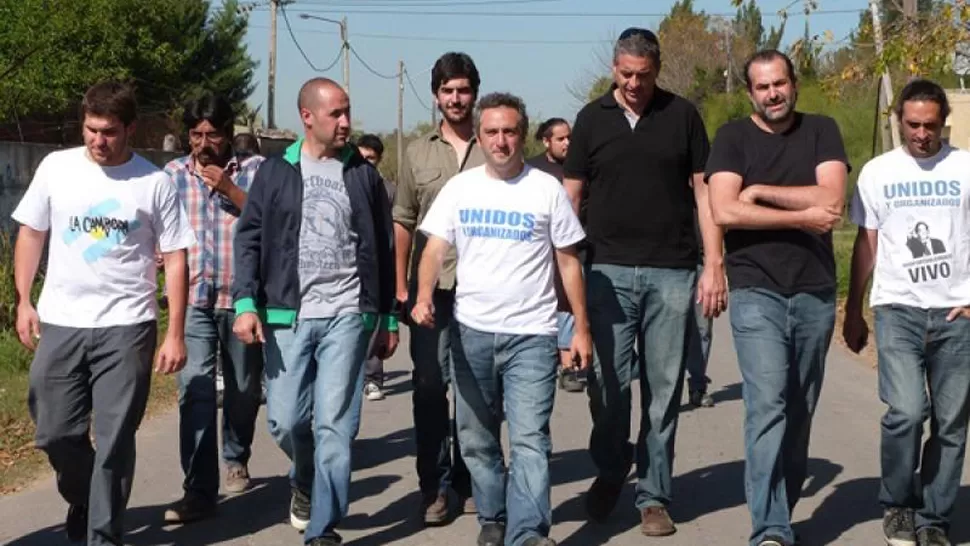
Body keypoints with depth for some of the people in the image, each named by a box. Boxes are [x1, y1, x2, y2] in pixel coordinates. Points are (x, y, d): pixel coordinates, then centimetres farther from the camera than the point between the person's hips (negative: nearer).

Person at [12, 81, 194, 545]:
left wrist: (175, 333, -5)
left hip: (126, 327, -2)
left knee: (114, 440, 1)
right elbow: (31, 233, 12)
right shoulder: (56, 167, 2)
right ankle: (83, 501, 36)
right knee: (55, 432, 9)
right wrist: (23, 301, 6)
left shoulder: (155, 183, -3)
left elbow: (175, 259, -1)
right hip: (60, 323, 2)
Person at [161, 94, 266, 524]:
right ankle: (199, 491, -11)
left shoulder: (254, 169, 1)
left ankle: (236, 460, 38)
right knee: (195, 391, -10)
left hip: (243, 298, 0)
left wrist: (229, 189, -16)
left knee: (243, 389, 14)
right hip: (194, 299, 0)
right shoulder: (173, 174, 7)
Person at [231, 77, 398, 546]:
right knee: (285, 420, 3)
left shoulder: (363, 174, 7)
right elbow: (249, 240, 3)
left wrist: (389, 318, 9)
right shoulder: (275, 172, 5)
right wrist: (246, 304, -9)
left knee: (334, 424, -5)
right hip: (287, 316, 1)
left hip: (347, 315, 0)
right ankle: (306, 481, 35)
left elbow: (383, 249, 10)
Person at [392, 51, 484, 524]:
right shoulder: (418, 152, 7)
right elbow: (403, 223, 10)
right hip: (431, 285, 1)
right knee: (429, 385, 0)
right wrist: (400, 284, 6)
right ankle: (435, 486, 9)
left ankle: (468, 480, 20)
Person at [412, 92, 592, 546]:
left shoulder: (547, 189, 0)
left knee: (530, 440, -10)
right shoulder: (459, 188, 5)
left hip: (531, 335, -3)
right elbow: (435, 249, -2)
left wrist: (582, 327, 0)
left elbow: (568, 262, 4)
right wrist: (424, 296, -22)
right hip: (470, 330, 3)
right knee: (477, 439, 12)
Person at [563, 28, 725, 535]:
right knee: (607, 383, 1)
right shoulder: (592, 118, 6)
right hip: (608, 269, 0)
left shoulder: (682, 115, 4)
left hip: (671, 272, 0)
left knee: (663, 389, 4)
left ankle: (653, 494, 15)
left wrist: (714, 265, -2)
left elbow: (703, 190, 5)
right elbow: (571, 195, 8)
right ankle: (609, 471, 26)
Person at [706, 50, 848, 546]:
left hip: (816, 293, 3)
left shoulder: (821, 132, 7)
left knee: (800, 410, 9)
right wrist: (802, 215, -9)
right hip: (756, 292, -3)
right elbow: (724, 212, -11)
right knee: (767, 405, -14)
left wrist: (760, 192, -8)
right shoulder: (733, 138, 3)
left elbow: (832, 201, -7)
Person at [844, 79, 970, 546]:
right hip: (897, 309, -1)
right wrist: (853, 310, 11)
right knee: (906, 411, -15)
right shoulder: (878, 172, 6)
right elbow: (866, 245, 10)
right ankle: (896, 505, 7)